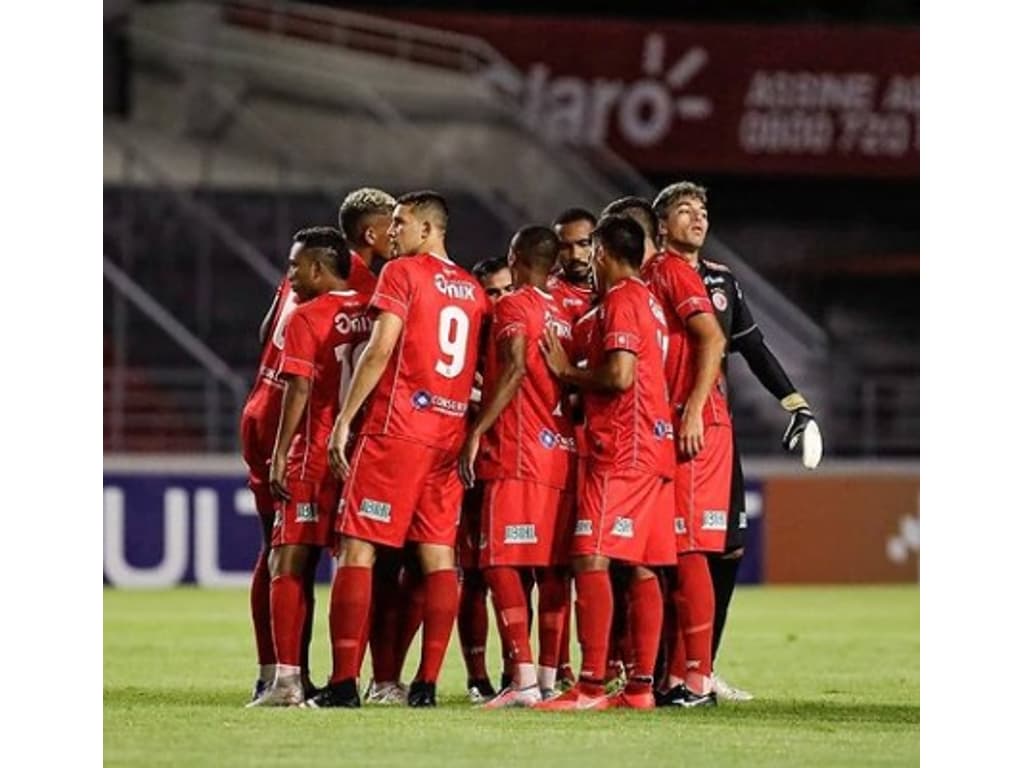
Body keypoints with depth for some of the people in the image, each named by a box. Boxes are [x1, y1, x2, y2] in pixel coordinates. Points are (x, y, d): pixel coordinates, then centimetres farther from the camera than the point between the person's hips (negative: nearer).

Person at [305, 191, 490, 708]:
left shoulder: (401, 273, -3)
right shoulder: (473, 290, 16)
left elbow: (380, 349, -12)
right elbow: (478, 368, 15)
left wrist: (344, 420, -10)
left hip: (395, 430, -6)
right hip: (450, 433, 6)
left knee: (357, 549, -5)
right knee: (439, 556, 5)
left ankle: (344, 681, -11)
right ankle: (427, 682, 2)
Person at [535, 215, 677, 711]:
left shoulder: (621, 300, -9)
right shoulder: (648, 300, 19)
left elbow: (619, 375, -19)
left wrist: (567, 372, -5)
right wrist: (578, 379, 18)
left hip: (620, 449, -10)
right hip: (654, 448, 10)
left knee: (591, 559, -13)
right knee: (642, 568, 7)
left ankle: (591, 685, -19)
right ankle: (641, 685, 6)